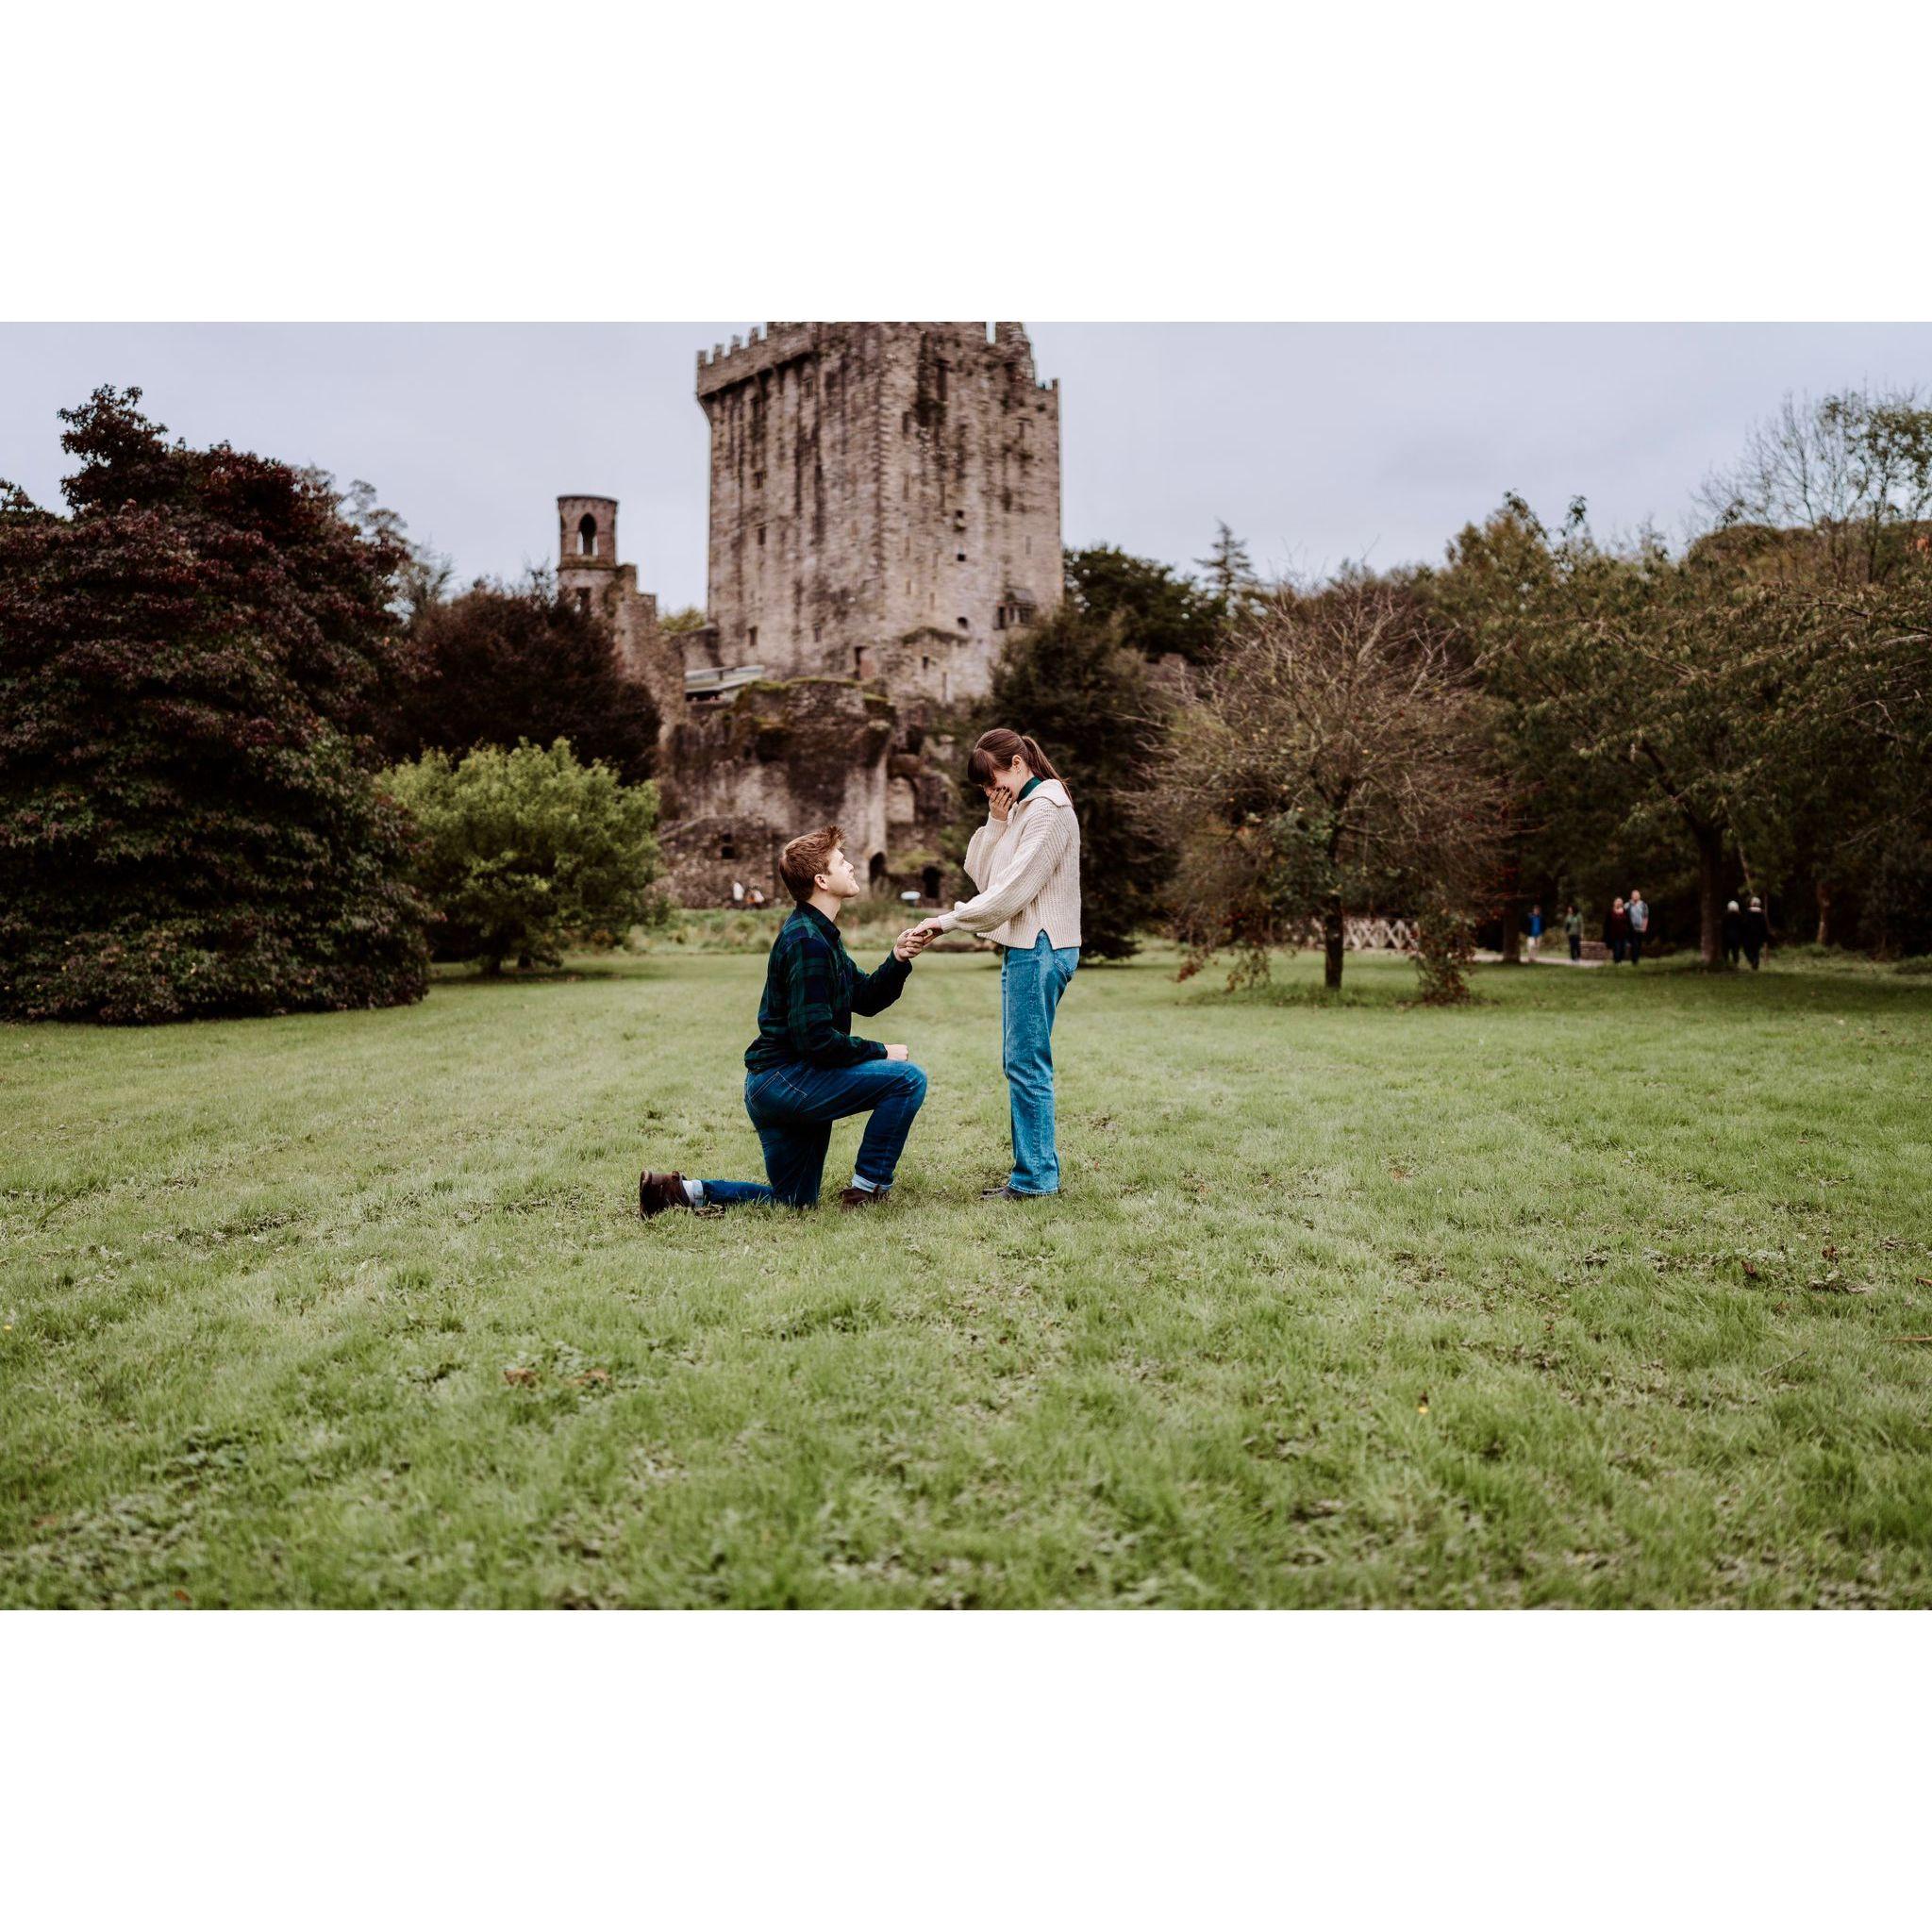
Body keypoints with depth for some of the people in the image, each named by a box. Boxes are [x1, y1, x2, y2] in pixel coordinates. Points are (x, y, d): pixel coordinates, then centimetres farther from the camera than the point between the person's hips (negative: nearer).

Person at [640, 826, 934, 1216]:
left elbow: (866, 999, 17)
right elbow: (815, 1038, -23)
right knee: (907, 1078, -13)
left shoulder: (822, 935, 15)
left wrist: (898, 959, 0)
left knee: (793, 1200, 19)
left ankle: (679, 1191, 13)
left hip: (774, 1088, 10)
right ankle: (868, 1187, -5)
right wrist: (880, 1052, -11)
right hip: (784, 1079, -10)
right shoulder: (806, 942, -19)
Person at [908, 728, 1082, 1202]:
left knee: (1026, 1065, -7)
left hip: (1040, 949, -10)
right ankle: (1040, 1169, 18)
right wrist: (996, 822, 0)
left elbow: (1012, 889, -17)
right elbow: (982, 875, 12)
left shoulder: (1047, 809, -11)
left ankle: (1034, 1179, -1)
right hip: (1022, 948, 10)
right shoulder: (1020, 810, 19)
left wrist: (948, 921, -14)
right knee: (1021, 1064, 11)